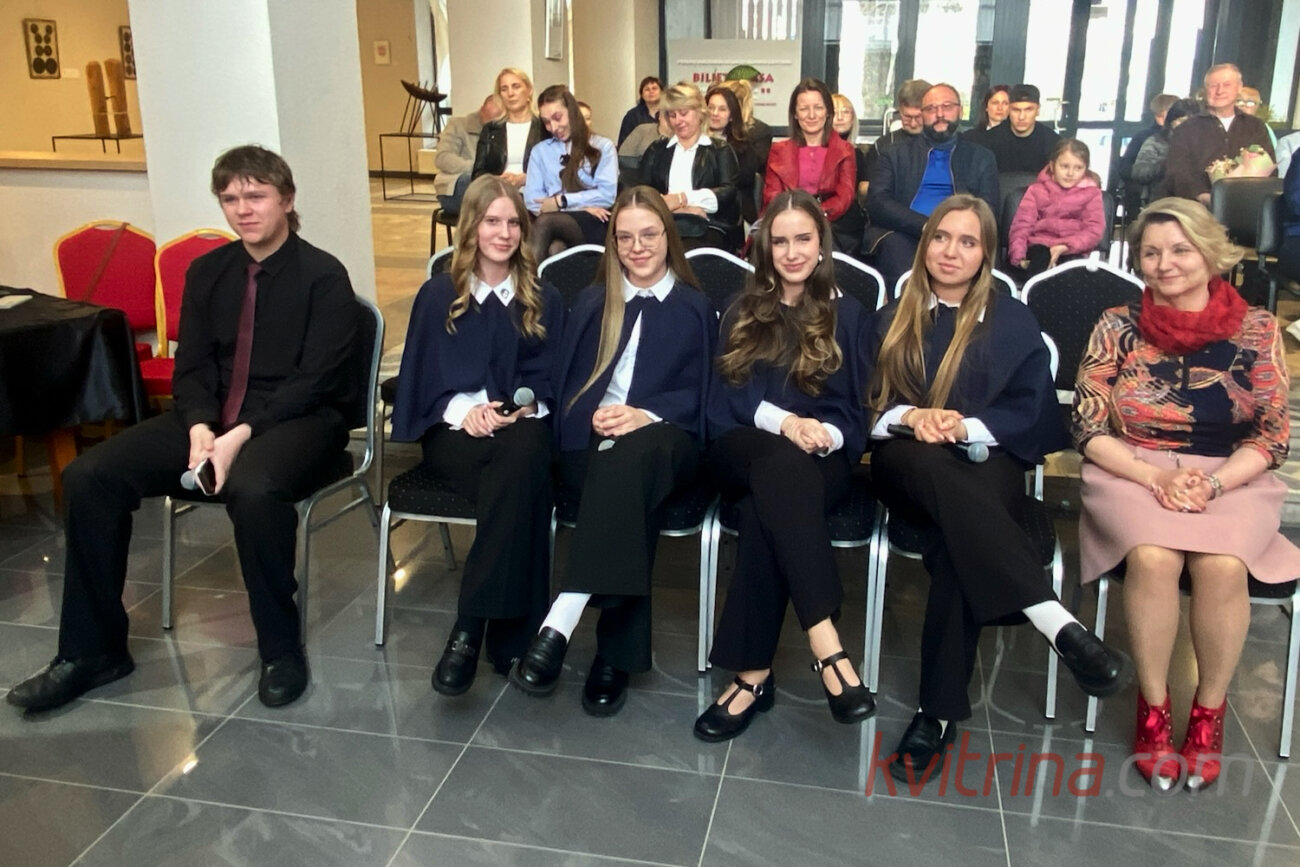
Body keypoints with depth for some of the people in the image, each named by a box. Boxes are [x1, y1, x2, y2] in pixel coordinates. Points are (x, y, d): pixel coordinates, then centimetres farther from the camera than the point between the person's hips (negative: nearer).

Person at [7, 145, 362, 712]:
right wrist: (200, 428, -12)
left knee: (252, 489, -39)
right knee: (89, 476, -11)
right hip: (216, 420, 6)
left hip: (300, 420, -6)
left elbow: (314, 379, -14)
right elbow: (192, 367, 9)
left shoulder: (324, 276, -6)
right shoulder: (206, 272, 12)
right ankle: (92, 651, 2)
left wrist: (242, 434, -24)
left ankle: (281, 649, -17)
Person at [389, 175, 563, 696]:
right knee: (520, 484, -36)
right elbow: (421, 378, 6)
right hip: (454, 429, -1)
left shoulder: (544, 302, 17)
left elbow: (549, 380, 9)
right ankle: (511, 634, -33)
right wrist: (463, 410, -14)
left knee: (525, 454, -39)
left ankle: (469, 629, -40)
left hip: (521, 425, 1)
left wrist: (522, 408, -13)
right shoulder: (437, 296, 13)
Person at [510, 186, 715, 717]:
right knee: (630, 493, -36)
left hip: (665, 440, -1)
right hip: (591, 443, 2)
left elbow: (698, 391, 6)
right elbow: (569, 383, 15)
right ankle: (619, 648, -35)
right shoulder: (591, 304, 24)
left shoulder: (694, 308, 18)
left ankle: (561, 622, -49)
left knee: (631, 456, -41)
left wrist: (645, 415, -15)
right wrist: (595, 415, -9)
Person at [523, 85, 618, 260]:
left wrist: (562, 201, -5)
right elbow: (531, 199, 8)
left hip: (592, 225, -2)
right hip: (556, 226, 2)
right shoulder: (540, 150, 22)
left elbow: (607, 194, 0)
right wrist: (583, 206, -6)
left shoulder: (603, 146, 14)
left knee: (545, 222, -36)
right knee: (555, 248, -38)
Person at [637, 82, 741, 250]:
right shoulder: (656, 150, 23)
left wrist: (682, 198, -12)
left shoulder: (720, 150, 17)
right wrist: (678, 209, -10)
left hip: (708, 228, -1)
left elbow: (728, 192, 2)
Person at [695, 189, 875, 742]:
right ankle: (826, 648, -48)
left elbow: (854, 411, 8)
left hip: (820, 460, 0)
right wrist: (782, 420, -15)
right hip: (746, 452, 0)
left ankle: (753, 674, -35)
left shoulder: (849, 316, 14)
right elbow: (724, 400, 5)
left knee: (766, 507, -37)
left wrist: (824, 434, -17)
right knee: (782, 462, -39)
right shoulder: (742, 313, 17)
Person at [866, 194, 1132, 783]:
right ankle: (1058, 625, -49)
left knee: (959, 541, -38)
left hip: (987, 461, 0)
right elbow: (869, 402, 12)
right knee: (931, 463, -40)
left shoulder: (1013, 320, 16)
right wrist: (911, 417, -10)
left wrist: (966, 425, -13)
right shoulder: (894, 319, 22)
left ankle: (939, 713, -37)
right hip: (908, 463, 1)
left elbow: (1030, 409, 6)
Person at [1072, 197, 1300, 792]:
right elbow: (1088, 429, -1)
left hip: (1231, 480, 1)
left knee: (1221, 565, -30)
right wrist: (1157, 478, -15)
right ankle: (1153, 707, -11)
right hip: (1135, 476, 0)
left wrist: (1212, 483, -15)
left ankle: (1210, 711, -7)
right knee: (1154, 558, -32)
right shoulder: (1117, 327, 3)